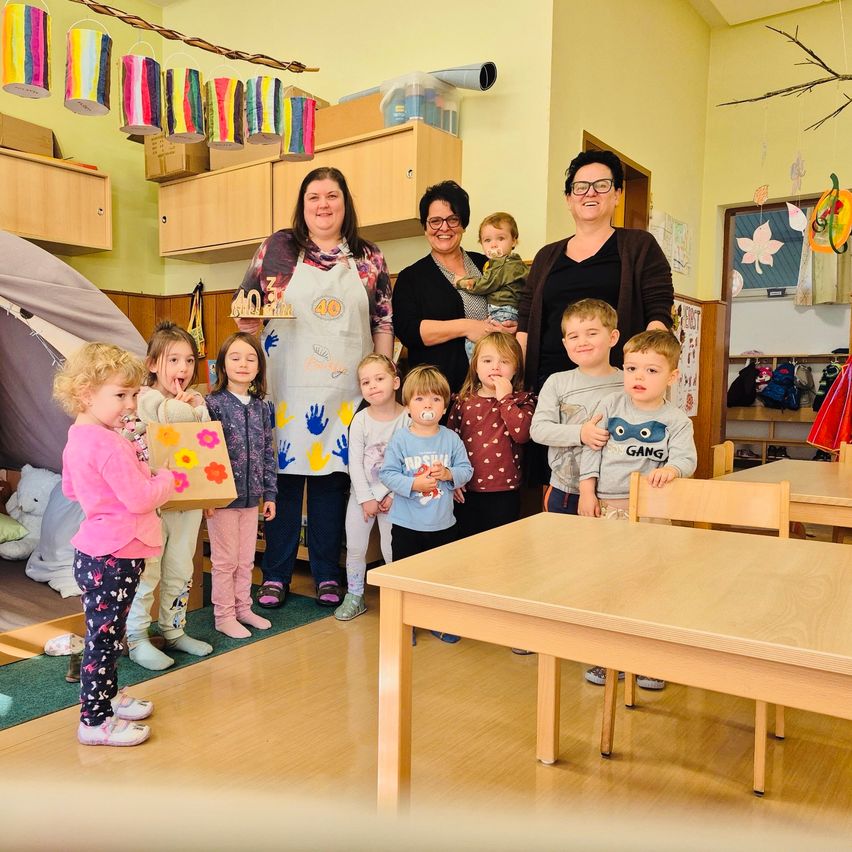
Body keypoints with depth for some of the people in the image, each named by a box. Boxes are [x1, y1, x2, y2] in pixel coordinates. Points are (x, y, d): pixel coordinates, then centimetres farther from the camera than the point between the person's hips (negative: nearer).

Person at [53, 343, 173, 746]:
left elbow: (70, 489, 22)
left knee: (105, 633, 22)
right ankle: (95, 721, 14)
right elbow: (140, 498, -23)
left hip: (95, 551, 10)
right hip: (114, 557, -10)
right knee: (104, 635, 1)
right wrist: (168, 477, -7)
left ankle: (107, 696, 38)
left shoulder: (77, 437, 8)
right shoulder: (109, 445, -23)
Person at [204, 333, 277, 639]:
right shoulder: (213, 403, -11)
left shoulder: (262, 407, 6)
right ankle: (223, 616, 20)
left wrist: (269, 493, 8)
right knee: (225, 561, 6)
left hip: (251, 497, 5)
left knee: (246, 559, 16)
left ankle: (242, 608, 31)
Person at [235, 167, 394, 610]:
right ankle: (276, 575, 17)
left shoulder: (368, 258, 9)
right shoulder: (277, 247, 5)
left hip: (345, 391, 1)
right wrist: (247, 321, -8)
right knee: (283, 476, 3)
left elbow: (384, 322, 10)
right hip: (287, 388, -1)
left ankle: (327, 575, 20)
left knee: (332, 479, 7)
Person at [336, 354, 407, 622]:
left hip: (393, 495, -2)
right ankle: (354, 597, 25)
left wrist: (393, 495, -13)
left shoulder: (407, 419, -12)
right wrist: (366, 498, -11)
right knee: (355, 547, 10)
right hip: (362, 494, 2)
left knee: (392, 550, 3)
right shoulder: (360, 421, -7)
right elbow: (355, 462, -7)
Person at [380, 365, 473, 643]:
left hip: (443, 524, 2)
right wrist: (413, 484, -23)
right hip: (406, 524, -2)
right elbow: (387, 473, -10)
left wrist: (448, 474, -19)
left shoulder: (451, 439, -2)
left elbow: (466, 470, 0)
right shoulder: (399, 439, -8)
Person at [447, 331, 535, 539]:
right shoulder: (462, 401, 5)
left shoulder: (522, 401, 0)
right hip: (466, 493, 2)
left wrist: (505, 398, -14)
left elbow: (522, 433, -19)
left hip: (504, 493, -2)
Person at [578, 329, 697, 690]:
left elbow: (686, 458, -11)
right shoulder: (611, 406, 4)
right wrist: (587, 492, -1)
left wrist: (671, 469, -33)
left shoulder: (675, 420, -1)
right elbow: (592, 450, 5)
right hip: (605, 505, 2)